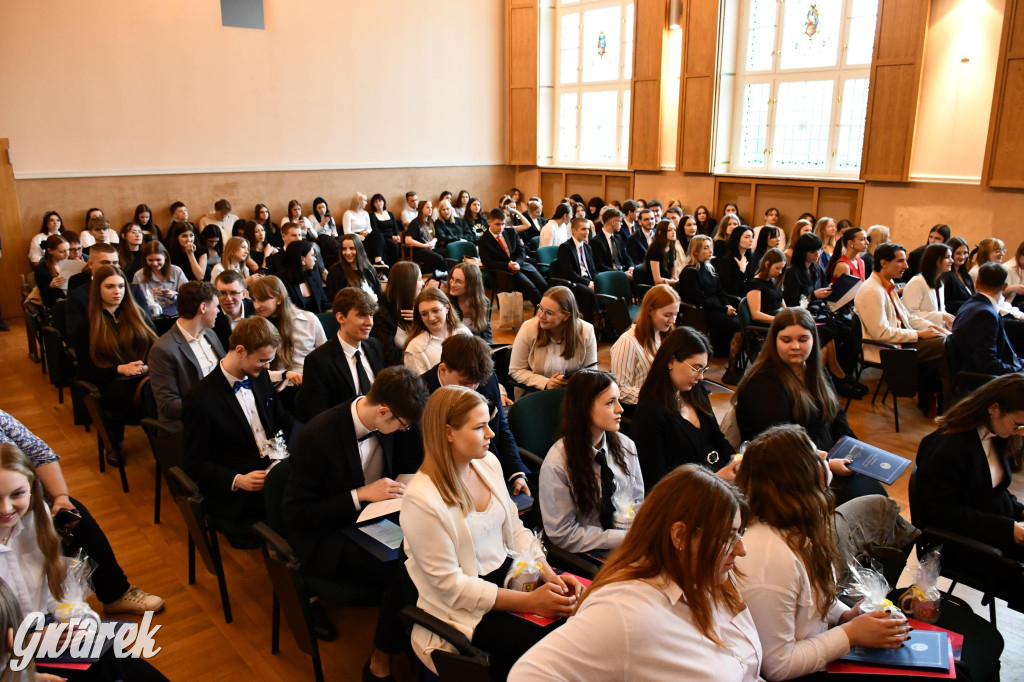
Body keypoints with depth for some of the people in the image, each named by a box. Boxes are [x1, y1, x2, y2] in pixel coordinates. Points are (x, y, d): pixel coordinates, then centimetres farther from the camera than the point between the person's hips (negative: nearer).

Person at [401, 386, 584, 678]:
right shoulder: (421, 499, -24)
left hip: (507, 572, 7)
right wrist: (529, 602, -20)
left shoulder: (488, 463, -3)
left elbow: (514, 528, 6)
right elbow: (450, 584, -20)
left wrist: (549, 575, -9)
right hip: (463, 608, -6)